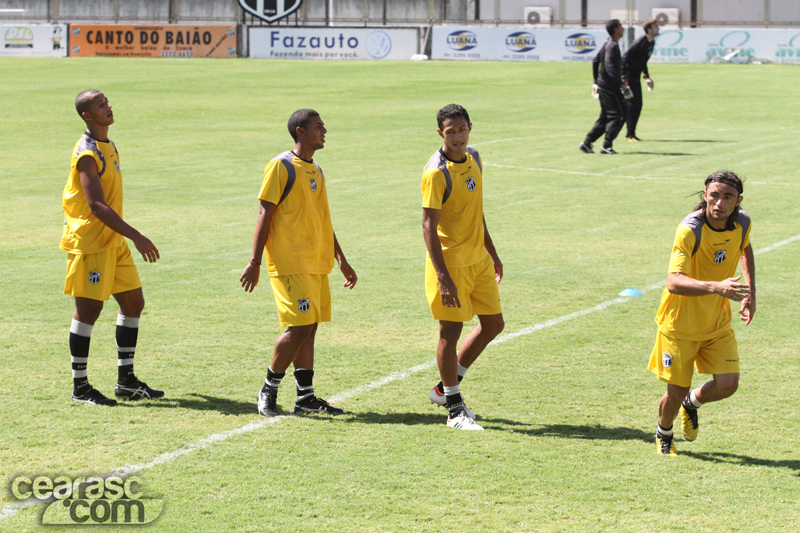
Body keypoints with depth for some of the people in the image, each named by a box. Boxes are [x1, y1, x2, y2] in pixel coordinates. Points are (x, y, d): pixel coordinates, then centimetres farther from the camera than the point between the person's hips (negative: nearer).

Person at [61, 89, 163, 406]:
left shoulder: (108, 147, 13)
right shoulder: (87, 154, -17)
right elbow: (96, 206, -24)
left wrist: (127, 237, 23)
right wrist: (136, 237, -27)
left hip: (113, 241, 9)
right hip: (89, 242, -9)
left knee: (133, 302, 10)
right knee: (88, 309, -4)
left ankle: (126, 381, 17)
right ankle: (80, 386, 4)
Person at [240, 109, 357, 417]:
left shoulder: (316, 171, 17)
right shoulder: (281, 167, -7)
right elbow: (265, 214, -10)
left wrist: (341, 259, 21)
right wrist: (254, 262, -14)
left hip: (317, 264, 8)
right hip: (290, 264, -8)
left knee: (309, 327, 7)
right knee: (301, 327, -12)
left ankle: (306, 396, 11)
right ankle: (268, 391, 0)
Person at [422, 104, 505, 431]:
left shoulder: (474, 160, 7)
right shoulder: (436, 173, -17)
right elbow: (429, 226, -19)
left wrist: (492, 253, 23)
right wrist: (443, 277, -24)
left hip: (478, 260, 8)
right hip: (450, 262, -8)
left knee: (493, 324, 12)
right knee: (451, 330, -2)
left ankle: (445, 388, 25)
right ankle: (455, 409, 9)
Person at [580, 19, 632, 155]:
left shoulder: (608, 44, 14)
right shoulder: (612, 46, -16)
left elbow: (595, 61, 23)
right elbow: (610, 67, -28)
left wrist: (596, 81, 29)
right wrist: (622, 84, -34)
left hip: (602, 85, 10)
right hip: (610, 86, -10)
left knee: (605, 117, 15)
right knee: (618, 115, -6)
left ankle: (586, 143, 13)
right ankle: (607, 146, -9)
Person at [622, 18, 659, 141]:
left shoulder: (652, 42, 10)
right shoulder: (640, 42, -19)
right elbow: (625, 57, -23)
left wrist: (647, 76, 21)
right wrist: (623, 78, -27)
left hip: (636, 77, 9)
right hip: (629, 75, -9)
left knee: (638, 105, 9)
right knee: (632, 104, -10)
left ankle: (630, 133, 16)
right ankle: (630, 134, -6)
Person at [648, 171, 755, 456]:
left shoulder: (742, 223, -8)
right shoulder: (690, 230, -26)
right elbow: (674, 282, -36)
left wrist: (750, 292, 9)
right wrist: (716, 287, -49)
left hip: (718, 323, 5)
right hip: (680, 323, -5)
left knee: (727, 384, -8)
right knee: (677, 391, 0)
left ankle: (692, 403, 27)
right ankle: (663, 434, 35)